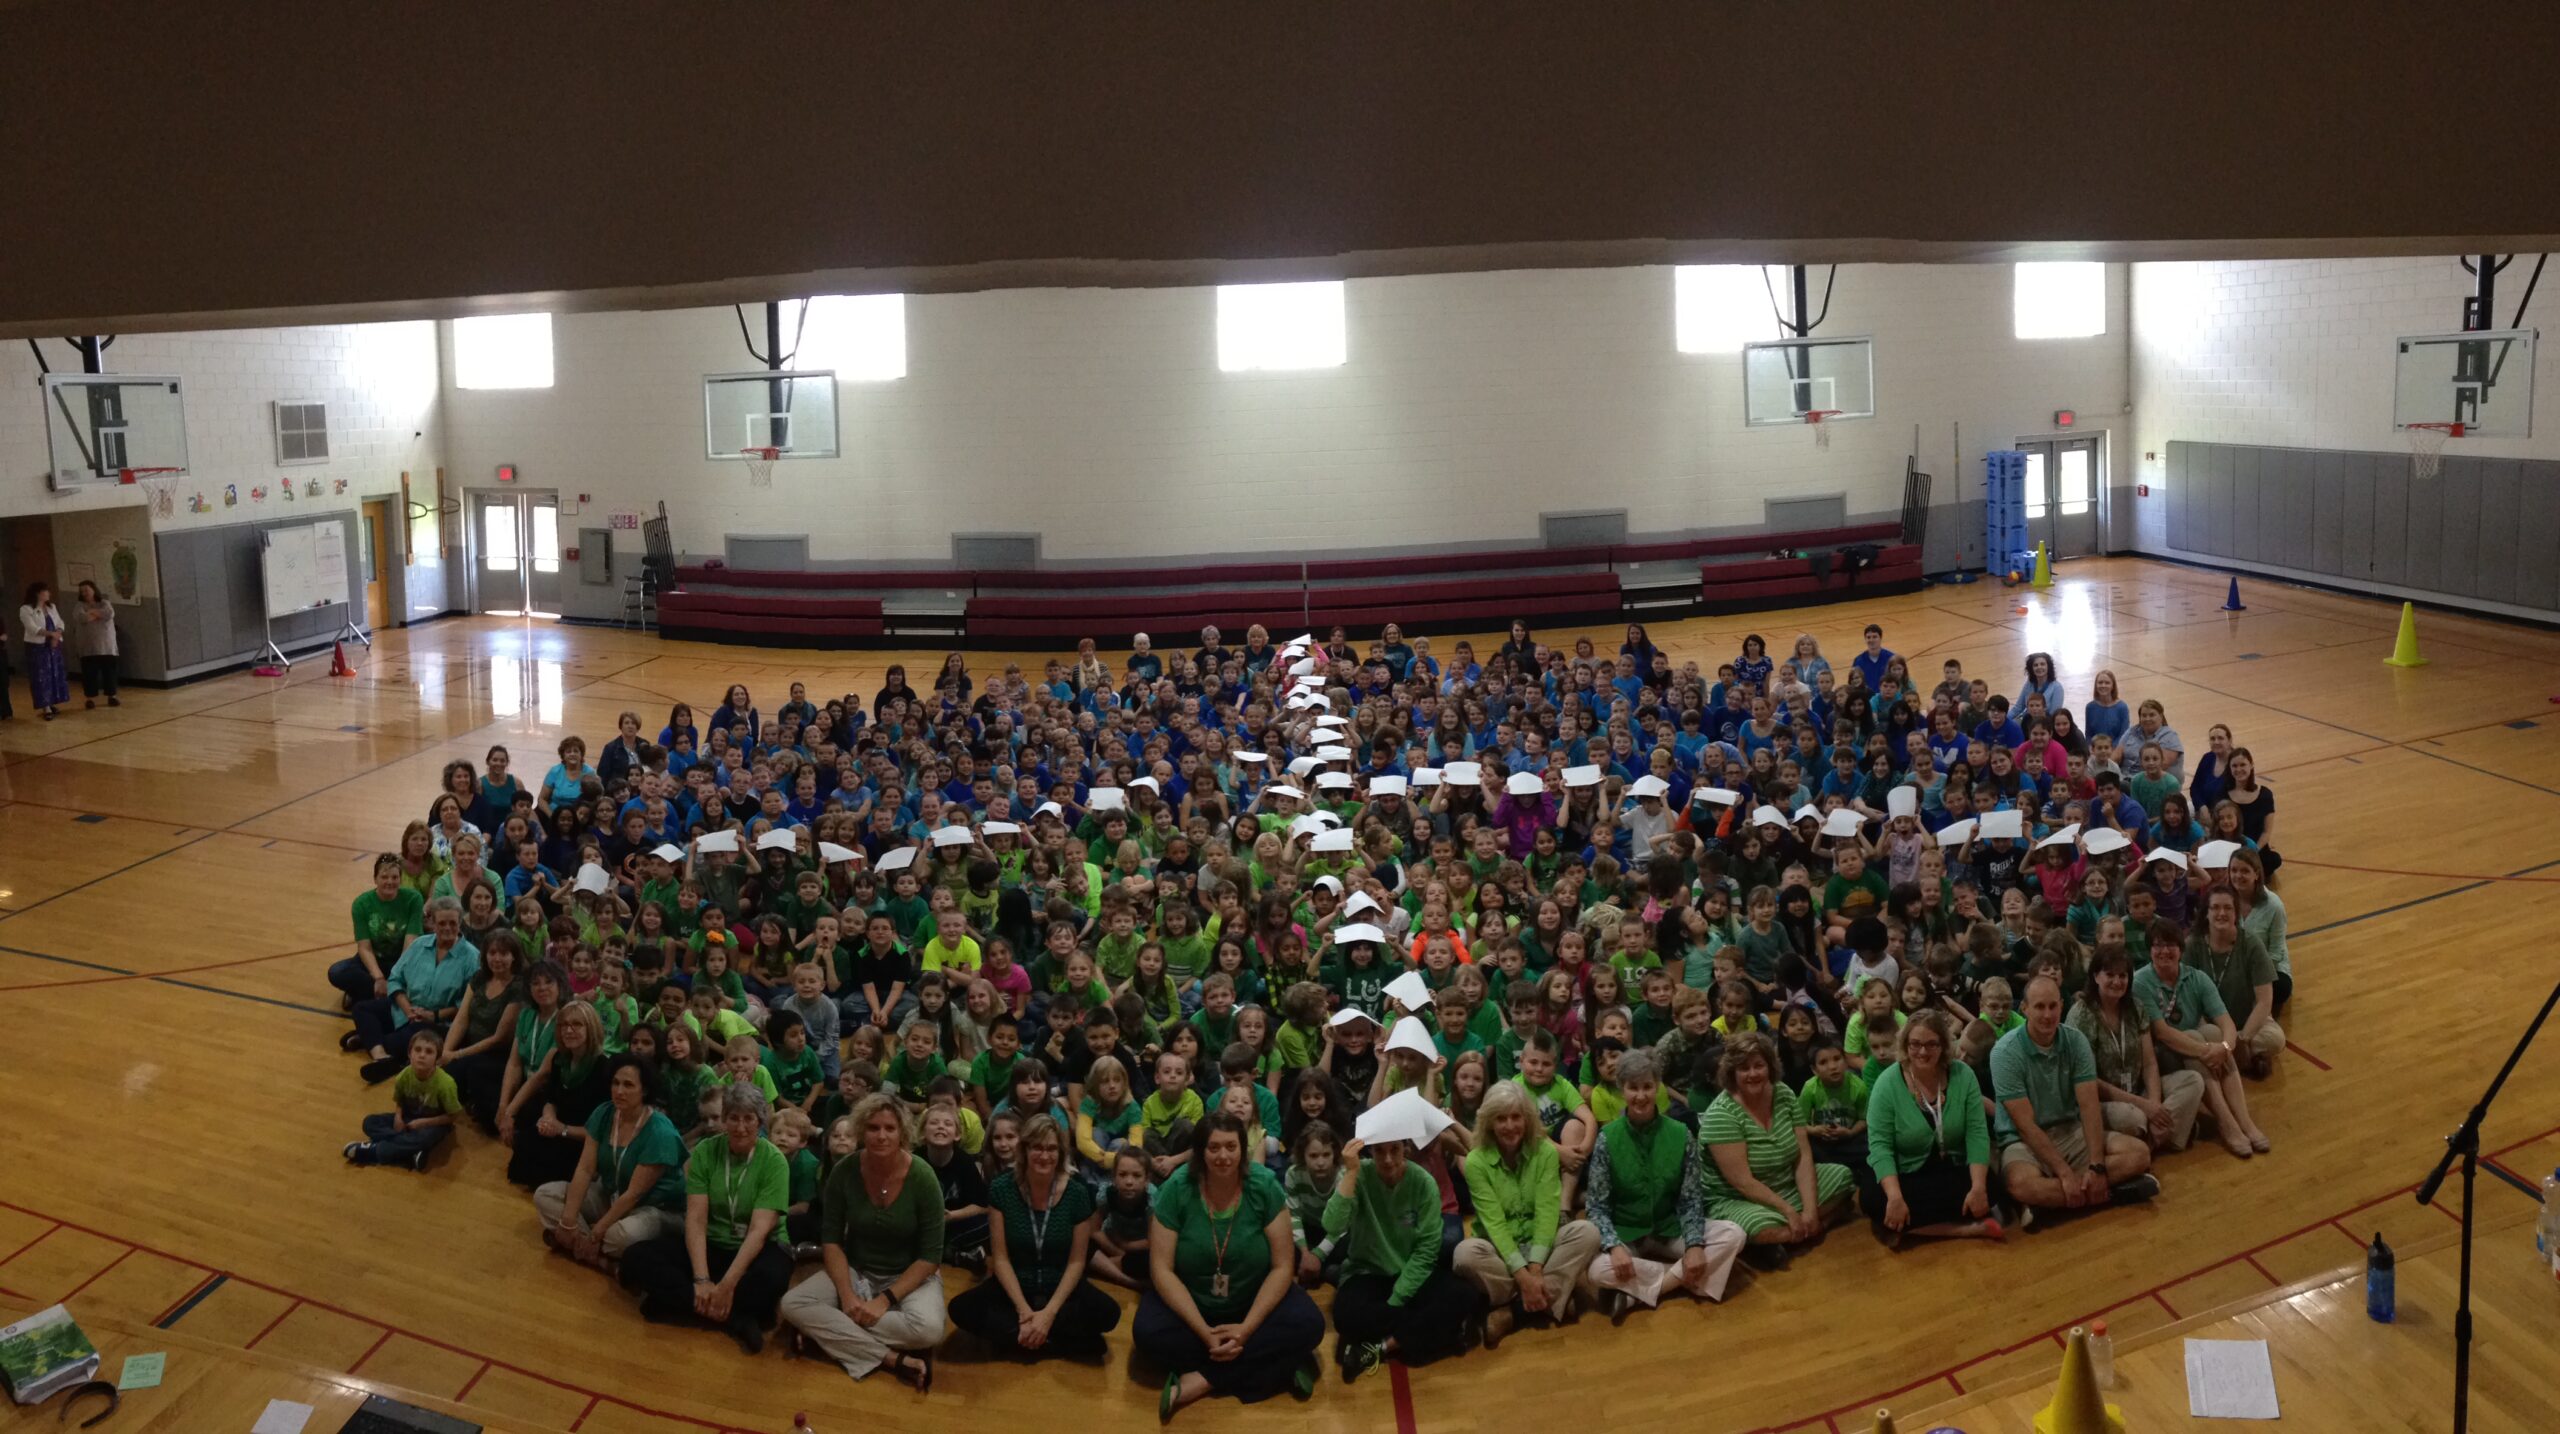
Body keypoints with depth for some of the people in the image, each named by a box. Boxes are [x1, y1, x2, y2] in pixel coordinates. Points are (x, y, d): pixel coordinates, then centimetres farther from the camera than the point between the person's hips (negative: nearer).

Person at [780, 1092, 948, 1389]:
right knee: (793, 1304, -24)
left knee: (929, 1328, -34)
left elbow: (930, 1256, -15)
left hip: (911, 1276, -3)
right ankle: (892, 1359, -27)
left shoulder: (922, 1178, -19)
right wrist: (847, 1294, -19)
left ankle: (828, 1334, -18)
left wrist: (885, 1300, -23)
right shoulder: (845, 1173, -12)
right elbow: (831, 1240, -5)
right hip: (855, 1270, 3)